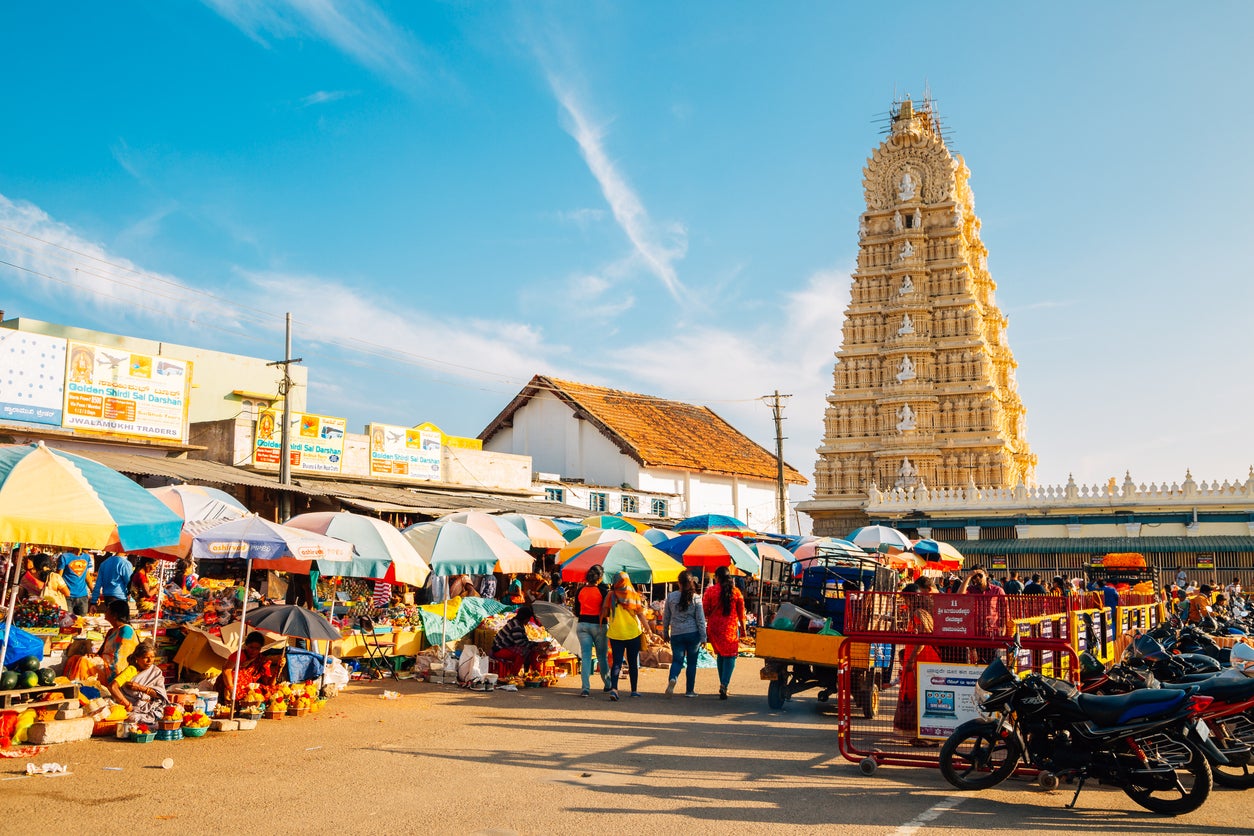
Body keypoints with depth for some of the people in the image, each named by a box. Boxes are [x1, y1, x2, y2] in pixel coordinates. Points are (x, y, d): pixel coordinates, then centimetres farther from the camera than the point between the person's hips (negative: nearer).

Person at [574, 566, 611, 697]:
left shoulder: (580, 591, 2)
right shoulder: (603, 590, -9)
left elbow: (576, 612, 9)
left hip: (582, 625, 2)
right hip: (598, 625, -2)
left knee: (585, 656, 2)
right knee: (602, 656, 12)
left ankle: (586, 688, -7)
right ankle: (608, 685, 26)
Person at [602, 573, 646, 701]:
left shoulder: (611, 595, -2)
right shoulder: (634, 595, -3)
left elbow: (604, 613, -5)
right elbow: (640, 613, -2)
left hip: (615, 633, 0)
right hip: (633, 633, 0)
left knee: (617, 662, 1)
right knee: (633, 662, 12)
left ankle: (613, 688, -18)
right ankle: (634, 690, 20)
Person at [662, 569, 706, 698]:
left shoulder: (671, 597, 0)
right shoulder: (696, 598, -5)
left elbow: (666, 617, 7)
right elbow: (700, 619, -3)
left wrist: (665, 633, 19)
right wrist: (703, 637, 3)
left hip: (676, 634, 1)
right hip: (693, 633, -1)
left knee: (677, 660, 8)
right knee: (692, 662, 11)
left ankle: (673, 678, -22)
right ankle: (689, 690, 15)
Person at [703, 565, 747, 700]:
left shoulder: (710, 591, -4)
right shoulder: (736, 591, -2)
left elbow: (705, 610, -2)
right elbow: (741, 613, 4)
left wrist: (705, 627, 13)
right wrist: (743, 628, 15)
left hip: (714, 627, 1)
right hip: (731, 628, -1)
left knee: (720, 655, 18)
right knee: (730, 656, 2)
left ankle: (723, 684, 21)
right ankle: (724, 684, -15)